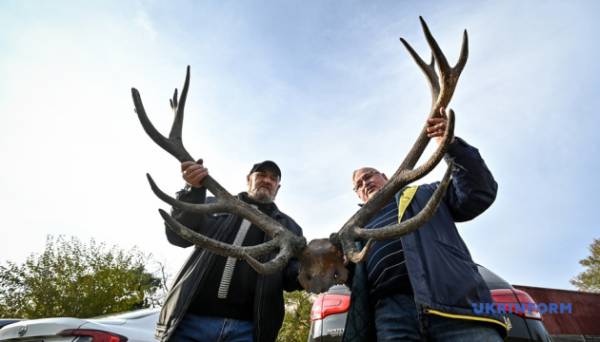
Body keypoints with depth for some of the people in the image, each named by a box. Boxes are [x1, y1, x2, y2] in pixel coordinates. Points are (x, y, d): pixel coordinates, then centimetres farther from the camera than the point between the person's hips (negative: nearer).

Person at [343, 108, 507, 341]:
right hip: (393, 314, 2)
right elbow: (354, 280, 22)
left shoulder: (426, 195, 25)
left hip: (453, 300, -1)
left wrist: (452, 145, -2)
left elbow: (479, 193, 11)